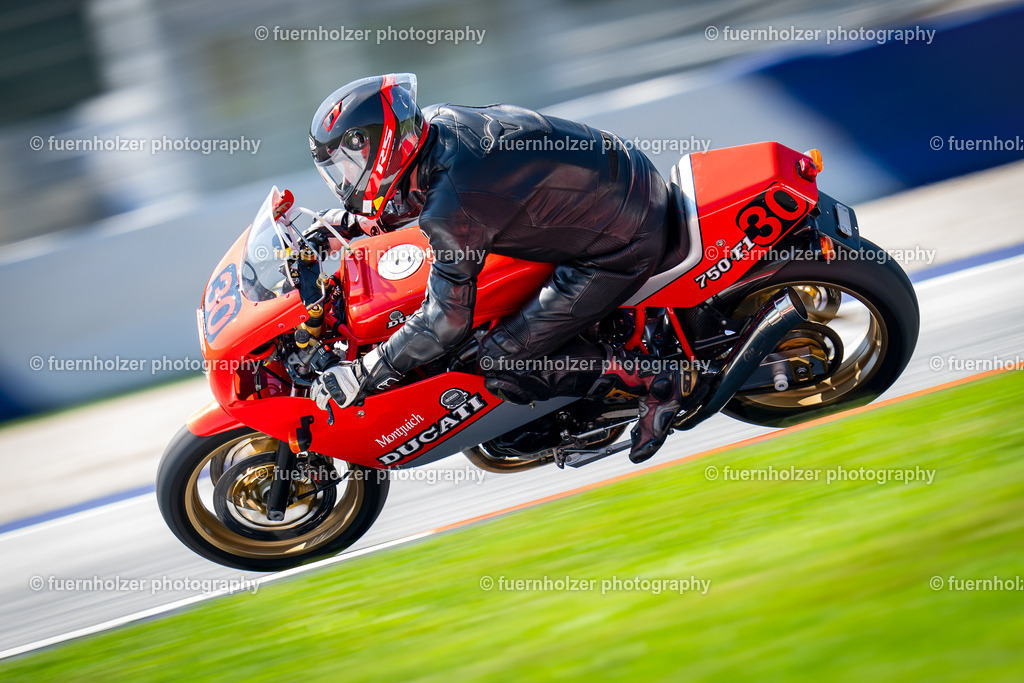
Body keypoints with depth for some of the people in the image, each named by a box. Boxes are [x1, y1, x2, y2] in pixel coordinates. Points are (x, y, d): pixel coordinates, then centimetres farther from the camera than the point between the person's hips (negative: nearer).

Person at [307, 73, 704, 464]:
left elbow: (445, 322, -20)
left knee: (503, 368, -8)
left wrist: (360, 375, -13)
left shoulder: (452, 209, -27)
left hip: (622, 247, -10)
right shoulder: (439, 121, -1)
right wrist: (347, 222, 20)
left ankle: (659, 384, -3)